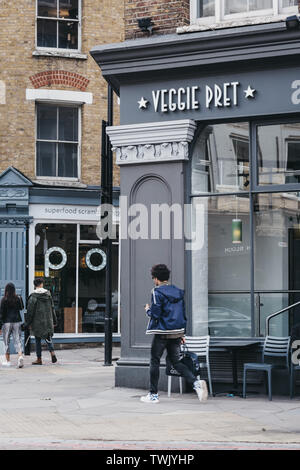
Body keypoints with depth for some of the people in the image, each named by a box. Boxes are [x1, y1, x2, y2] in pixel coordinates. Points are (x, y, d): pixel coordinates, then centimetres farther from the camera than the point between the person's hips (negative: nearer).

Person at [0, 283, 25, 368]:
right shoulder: (18, 299, 0)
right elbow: (21, 308, 17)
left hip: (7, 322, -3)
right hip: (17, 321, 3)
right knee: (17, 340, 3)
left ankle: (7, 360, 15)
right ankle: (20, 356, -21)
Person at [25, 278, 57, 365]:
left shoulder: (33, 296, -10)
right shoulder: (48, 294, 3)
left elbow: (30, 311, -9)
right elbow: (52, 308, 8)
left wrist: (28, 323, -1)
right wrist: (54, 321, 15)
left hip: (37, 322, -3)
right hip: (48, 321, 3)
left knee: (38, 340, 7)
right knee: (48, 338, 14)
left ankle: (39, 359, 10)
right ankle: (52, 352, -11)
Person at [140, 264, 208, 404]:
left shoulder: (157, 292, -11)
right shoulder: (178, 292, 11)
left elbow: (155, 314, -16)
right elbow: (183, 314, 14)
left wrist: (147, 309, 6)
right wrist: (182, 333, 20)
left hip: (162, 333, -6)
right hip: (177, 333, 6)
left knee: (154, 362, 7)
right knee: (177, 362, 11)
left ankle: (153, 395, 11)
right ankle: (196, 383, -10)